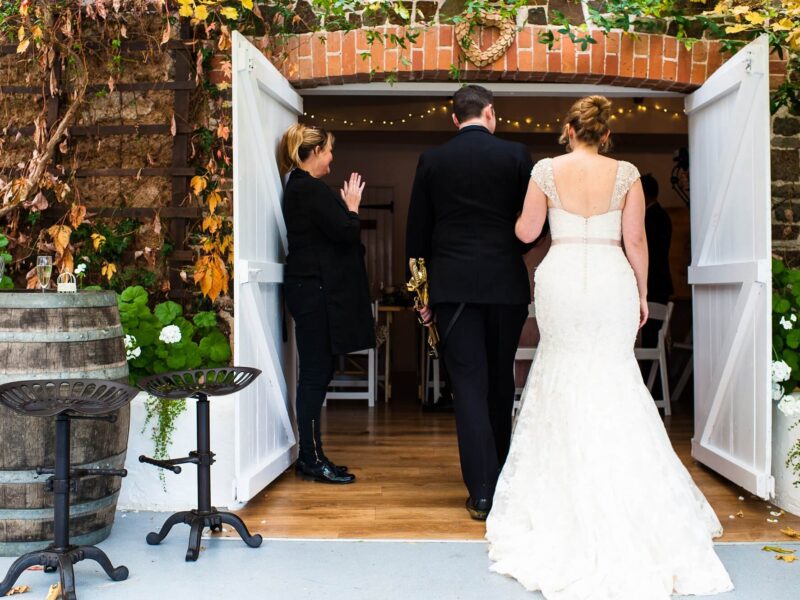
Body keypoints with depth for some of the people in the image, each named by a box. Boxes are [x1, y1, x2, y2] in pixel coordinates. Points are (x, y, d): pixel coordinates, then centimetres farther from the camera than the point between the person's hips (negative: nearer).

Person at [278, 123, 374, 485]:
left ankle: (311, 456, 18)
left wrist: (345, 207, 11)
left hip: (312, 288, 11)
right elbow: (344, 232, -17)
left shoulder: (300, 187, 18)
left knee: (316, 372, 12)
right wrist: (352, 206, -1)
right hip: (315, 289, -11)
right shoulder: (309, 189, -14)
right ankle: (312, 460, 2)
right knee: (315, 373, -6)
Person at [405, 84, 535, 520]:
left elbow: (416, 231, 5)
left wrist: (421, 290, 13)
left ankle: (483, 493, -2)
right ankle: (501, 472, 33)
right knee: (501, 382, 16)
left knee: (468, 386, 1)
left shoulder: (432, 160, 3)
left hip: (452, 286, 0)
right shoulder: (516, 155, 0)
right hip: (506, 285, 1)